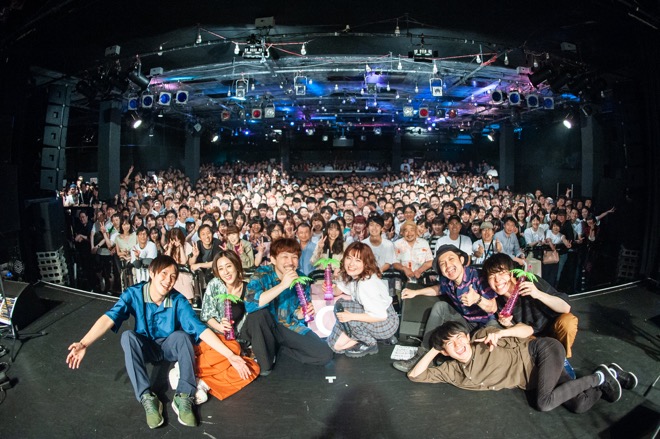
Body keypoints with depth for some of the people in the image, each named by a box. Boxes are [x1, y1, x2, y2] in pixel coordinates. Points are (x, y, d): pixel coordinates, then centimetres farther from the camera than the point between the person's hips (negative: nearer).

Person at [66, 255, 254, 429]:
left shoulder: (178, 300, -20)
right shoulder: (133, 293, -19)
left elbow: (200, 329, -25)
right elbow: (109, 318, -32)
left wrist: (230, 355, -33)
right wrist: (84, 344, -49)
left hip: (169, 346, 0)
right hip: (145, 347, 1)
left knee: (182, 335, -32)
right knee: (128, 336, -31)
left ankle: (183, 398, -29)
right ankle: (147, 399, -31)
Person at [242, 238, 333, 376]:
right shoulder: (262, 274, -19)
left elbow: (296, 315, 3)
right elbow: (250, 305, -38)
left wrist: (302, 313, -22)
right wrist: (282, 285, -40)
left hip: (290, 327, 3)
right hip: (264, 329, -3)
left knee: (325, 354, -13)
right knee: (258, 313, -36)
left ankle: (277, 347, 3)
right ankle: (265, 362, -13)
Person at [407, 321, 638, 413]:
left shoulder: (482, 336, -14)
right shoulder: (452, 371, -3)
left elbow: (528, 330, -8)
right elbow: (414, 375, -3)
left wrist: (501, 332, -26)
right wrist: (434, 349, -3)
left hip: (542, 351, -4)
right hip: (533, 378, 4)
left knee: (543, 402, -28)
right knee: (580, 405, -15)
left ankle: (601, 377, -6)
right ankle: (606, 375, 14)